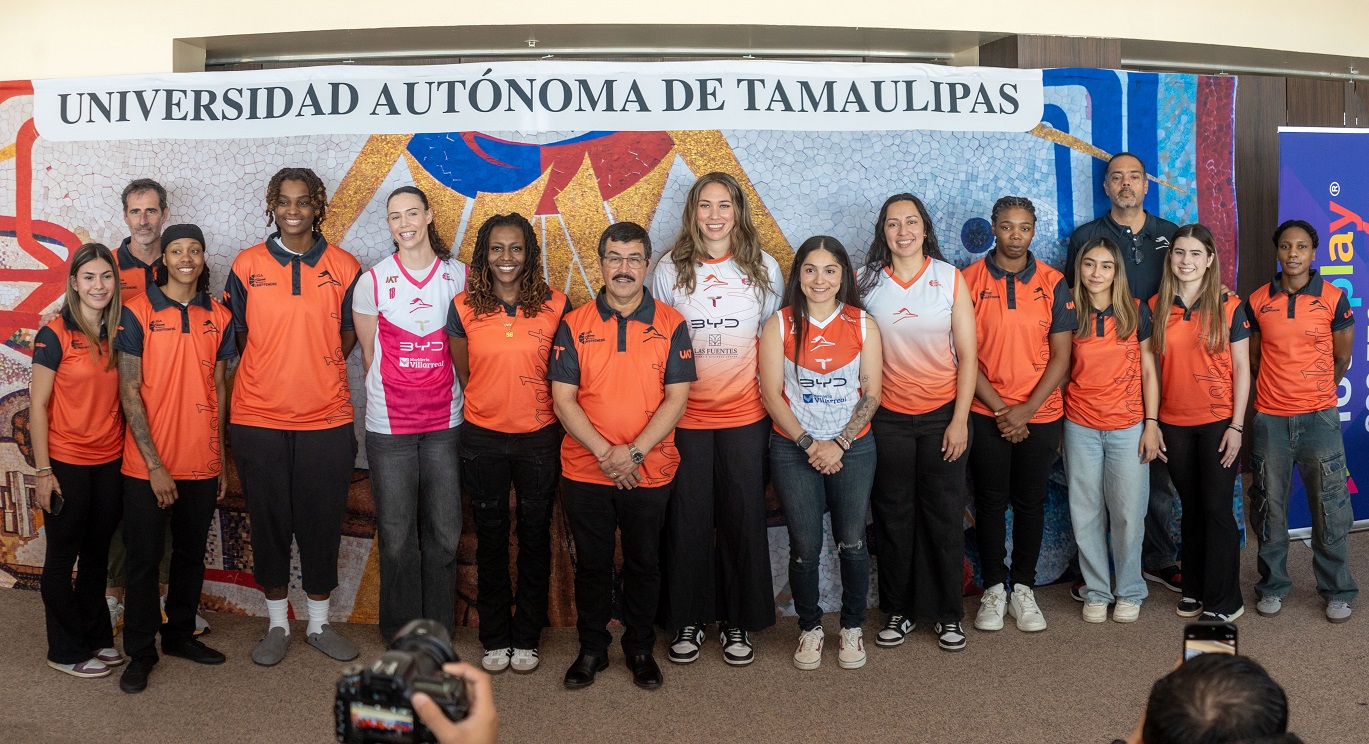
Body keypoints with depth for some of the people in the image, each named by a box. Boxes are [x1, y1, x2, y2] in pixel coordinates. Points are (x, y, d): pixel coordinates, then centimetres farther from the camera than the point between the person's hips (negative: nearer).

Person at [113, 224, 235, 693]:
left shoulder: (219, 318, 6)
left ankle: (180, 634, 31)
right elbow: (130, 392, -8)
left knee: (192, 554, 14)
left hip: (202, 464, 4)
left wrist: (221, 460, 8)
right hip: (147, 465, -4)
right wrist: (154, 464, -13)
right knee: (144, 558, 4)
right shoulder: (137, 313, -6)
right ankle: (140, 653, 17)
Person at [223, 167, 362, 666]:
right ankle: (277, 624, 24)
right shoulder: (247, 265, 2)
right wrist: (270, 378, 5)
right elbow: (237, 336, 10)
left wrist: (317, 376, 4)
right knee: (268, 523, 9)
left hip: (327, 420, 0)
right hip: (258, 419, 0)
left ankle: (319, 623, 23)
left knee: (322, 523, 8)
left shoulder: (344, 268, 2)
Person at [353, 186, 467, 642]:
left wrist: (447, 395, 9)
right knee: (397, 536, 4)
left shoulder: (459, 276, 3)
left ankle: (438, 631, 22)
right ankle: (401, 635, 20)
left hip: (445, 422, 1)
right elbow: (370, 356, 7)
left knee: (444, 532, 7)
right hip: (389, 425, -1)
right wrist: (393, 394, 9)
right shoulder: (373, 282, -2)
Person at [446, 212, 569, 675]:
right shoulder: (464, 307, -2)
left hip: (539, 437, 0)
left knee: (535, 537, 9)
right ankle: (495, 639, 25)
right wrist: (491, 408, 8)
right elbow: (463, 374, 8)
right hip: (482, 438, 1)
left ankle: (527, 638, 24)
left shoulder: (556, 306, -4)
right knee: (491, 539, 11)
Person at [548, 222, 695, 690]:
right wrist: (604, 452, -15)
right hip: (585, 471, 1)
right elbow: (563, 398, -4)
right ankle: (592, 648, 28)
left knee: (643, 563, 12)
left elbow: (677, 397, -6)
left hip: (650, 472, 0)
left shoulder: (671, 325, -1)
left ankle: (640, 648, 29)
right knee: (591, 563, 12)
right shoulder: (574, 325, 0)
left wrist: (634, 451, -16)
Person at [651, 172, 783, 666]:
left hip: (744, 414, 1)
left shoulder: (763, 268, 3)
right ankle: (689, 619, 20)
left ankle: (738, 621, 21)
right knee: (688, 518, 4)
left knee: (743, 517, 6)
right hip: (685, 416, 0)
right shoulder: (670, 269, 1)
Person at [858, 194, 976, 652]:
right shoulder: (867, 282, 1)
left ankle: (948, 614, 19)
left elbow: (968, 356, -2)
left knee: (945, 515, 5)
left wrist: (960, 420, -7)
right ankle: (898, 611, 20)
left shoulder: (950, 279, -1)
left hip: (942, 415, 0)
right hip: (887, 418, 1)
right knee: (893, 515, 7)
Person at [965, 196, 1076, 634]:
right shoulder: (970, 281, -3)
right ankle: (993, 589, 20)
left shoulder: (1053, 284, 1)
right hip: (986, 413, -1)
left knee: (1030, 502, 9)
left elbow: (1061, 356, -1)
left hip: (1039, 414, 1)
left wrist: (1027, 409, -11)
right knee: (990, 502, 6)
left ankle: (1023, 589, 22)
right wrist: (1000, 408, -11)